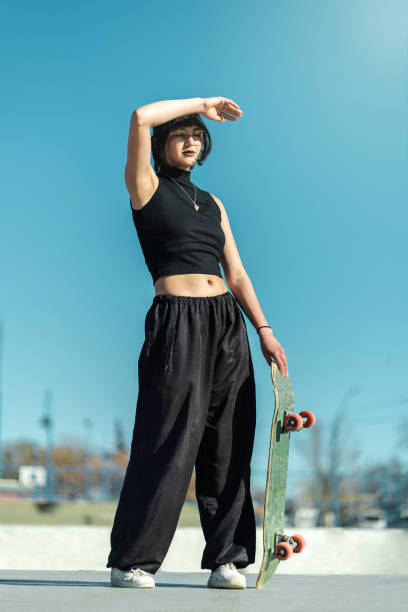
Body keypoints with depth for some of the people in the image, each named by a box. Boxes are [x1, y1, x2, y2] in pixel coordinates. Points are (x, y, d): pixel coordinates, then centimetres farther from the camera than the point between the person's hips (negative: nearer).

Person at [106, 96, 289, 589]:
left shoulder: (213, 203, 20)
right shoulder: (147, 188, 6)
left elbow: (236, 274, 18)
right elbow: (140, 118, -9)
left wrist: (264, 331, 9)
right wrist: (202, 103, 3)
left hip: (228, 323, 6)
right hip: (177, 322, -5)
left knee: (228, 443, 4)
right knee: (170, 442, -6)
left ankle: (227, 559, 11)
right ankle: (131, 561, 6)